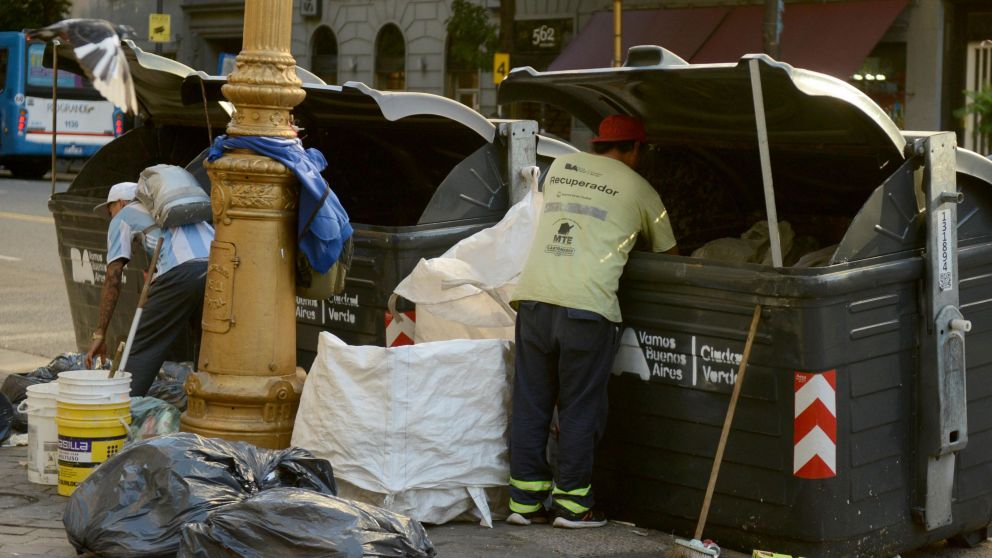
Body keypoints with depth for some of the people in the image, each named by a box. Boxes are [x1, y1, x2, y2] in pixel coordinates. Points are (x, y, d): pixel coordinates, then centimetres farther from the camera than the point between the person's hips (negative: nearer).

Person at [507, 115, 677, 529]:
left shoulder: (560, 166, 20)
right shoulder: (639, 190, 9)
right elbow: (668, 253, 22)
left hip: (533, 297, 4)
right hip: (586, 307, -4)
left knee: (530, 402, 9)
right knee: (580, 408, 6)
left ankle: (525, 501, 14)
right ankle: (572, 503, 11)